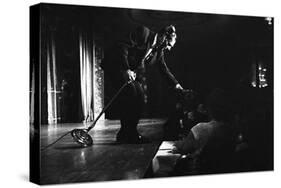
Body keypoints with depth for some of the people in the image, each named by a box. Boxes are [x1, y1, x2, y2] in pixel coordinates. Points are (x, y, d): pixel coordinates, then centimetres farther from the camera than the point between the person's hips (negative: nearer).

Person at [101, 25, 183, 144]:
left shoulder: (159, 51, 10)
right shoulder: (144, 33, -14)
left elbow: (164, 70, 21)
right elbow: (123, 47, -22)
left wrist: (176, 84, 16)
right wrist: (127, 69, -30)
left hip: (132, 72, 9)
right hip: (115, 64, -9)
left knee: (140, 95, -4)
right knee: (130, 92, -21)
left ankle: (128, 134, 2)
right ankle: (127, 134, -16)